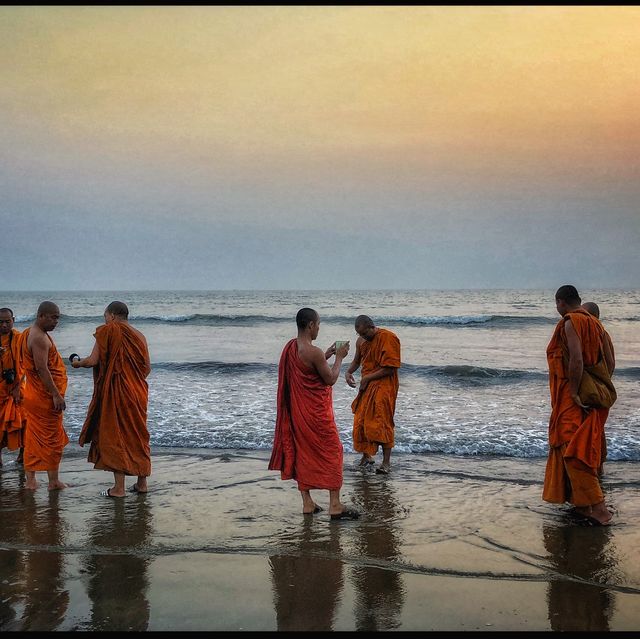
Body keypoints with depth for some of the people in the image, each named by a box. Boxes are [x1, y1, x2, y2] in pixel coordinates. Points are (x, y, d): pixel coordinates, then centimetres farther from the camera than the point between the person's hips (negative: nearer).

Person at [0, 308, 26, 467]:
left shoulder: (19, 338, -5)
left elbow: (24, 365, -7)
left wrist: (18, 386, -14)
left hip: (15, 386, -1)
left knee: (19, 419, 0)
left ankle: (23, 452, 10)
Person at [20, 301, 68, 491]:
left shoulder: (29, 333, 14)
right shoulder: (39, 337, -18)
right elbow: (42, 368, -24)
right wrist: (56, 395, -24)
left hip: (34, 395, 10)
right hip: (45, 396, -10)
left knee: (34, 439, 12)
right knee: (52, 439, -1)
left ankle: (30, 480, 16)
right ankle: (54, 481, 6)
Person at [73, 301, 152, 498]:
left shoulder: (108, 331, -9)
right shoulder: (139, 336, 9)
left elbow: (93, 361, -11)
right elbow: (147, 368, 10)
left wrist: (78, 363, 9)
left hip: (115, 393, -6)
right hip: (138, 394, 6)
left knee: (115, 436, 0)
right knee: (138, 436, 13)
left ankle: (118, 487, 0)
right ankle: (142, 483, 17)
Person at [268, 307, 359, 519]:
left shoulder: (289, 347, 3)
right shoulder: (313, 352, -23)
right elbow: (330, 379, -13)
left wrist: (325, 356, 16)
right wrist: (339, 357, -1)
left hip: (296, 412, 8)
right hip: (315, 412, -8)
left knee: (302, 453, 14)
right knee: (331, 452, 3)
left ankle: (307, 502, 20)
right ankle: (335, 506, 5)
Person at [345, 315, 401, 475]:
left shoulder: (388, 338, -16)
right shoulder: (361, 340, 7)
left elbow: (390, 368, -18)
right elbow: (357, 360, 22)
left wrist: (368, 378, -15)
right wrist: (348, 372, 0)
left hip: (384, 387, -7)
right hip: (366, 387, 7)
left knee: (382, 422, -9)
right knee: (361, 422, 6)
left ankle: (386, 461, -3)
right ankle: (366, 455, 21)